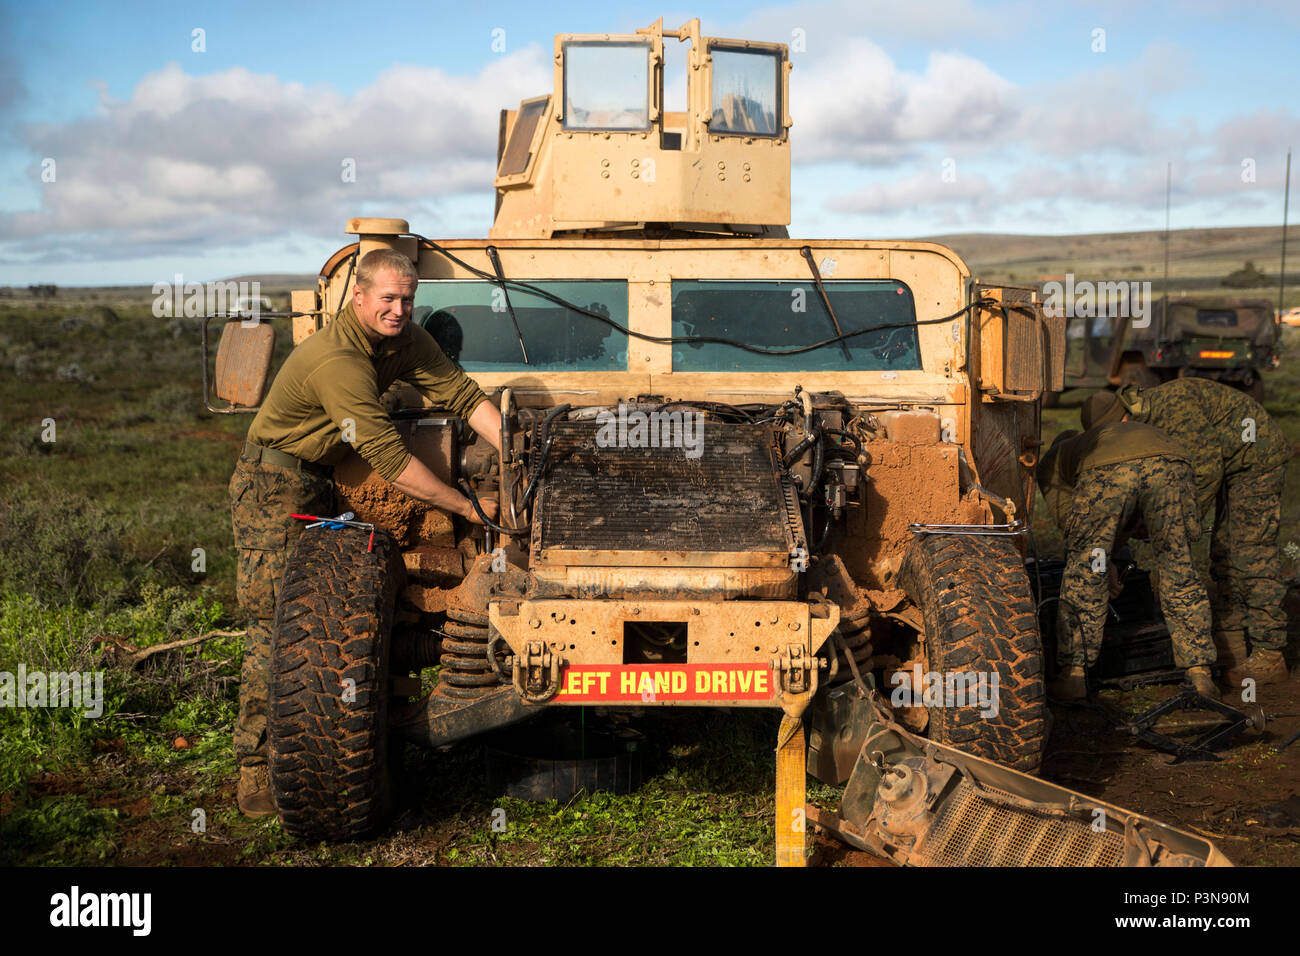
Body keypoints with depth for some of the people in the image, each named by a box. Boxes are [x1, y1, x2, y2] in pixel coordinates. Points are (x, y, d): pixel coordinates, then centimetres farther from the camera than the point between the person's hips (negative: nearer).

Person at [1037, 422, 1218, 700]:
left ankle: (1074, 675, 18)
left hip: (1108, 470, -3)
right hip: (1169, 461, 4)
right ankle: (1200, 676, 21)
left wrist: (1101, 564, 40)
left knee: (1083, 576, 13)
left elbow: (1069, 520, 28)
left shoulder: (1051, 462, 38)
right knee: (1179, 572, 18)